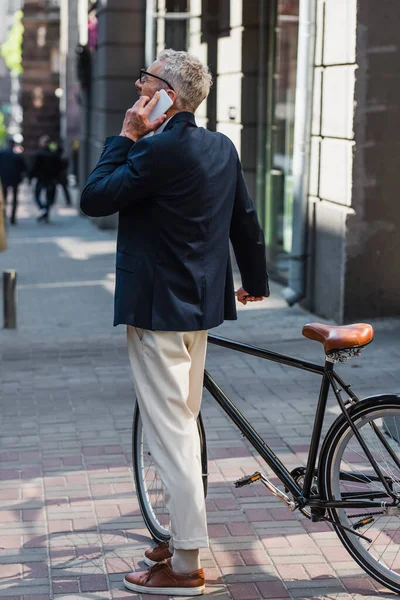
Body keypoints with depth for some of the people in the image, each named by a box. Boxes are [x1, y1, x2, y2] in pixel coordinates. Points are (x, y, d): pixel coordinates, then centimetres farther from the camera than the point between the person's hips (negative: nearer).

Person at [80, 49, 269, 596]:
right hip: (201, 305, 9)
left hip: (158, 309, -9)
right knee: (183, 425, 19)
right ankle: (185, 538, 30)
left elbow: (94, 198, -16)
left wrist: (126, 136, -9)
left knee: (170, 433, -3)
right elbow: (246, 218, 15)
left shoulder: (159, 150, -20)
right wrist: (255, 279, 28)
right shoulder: (222, 147, 7)